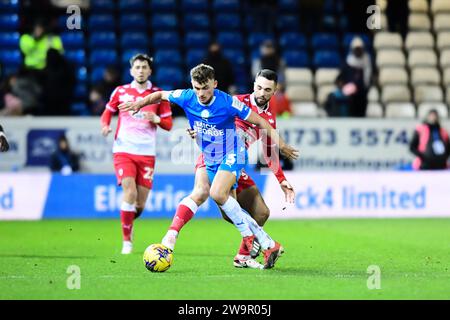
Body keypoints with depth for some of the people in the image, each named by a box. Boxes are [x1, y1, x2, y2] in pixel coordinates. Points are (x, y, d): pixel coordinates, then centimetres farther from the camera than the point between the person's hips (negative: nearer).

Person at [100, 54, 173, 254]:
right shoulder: (120, 92, 5)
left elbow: (168, 124, 8)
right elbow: (108, 111, 19)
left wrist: (156, 119, -13)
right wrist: (105, 125, -2)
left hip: (147, 154, 1)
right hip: (124, 150, -1)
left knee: (140, 204, 1)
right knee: (130, 192, -21)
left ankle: (128, 221, 36)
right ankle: (127, 240, -9)